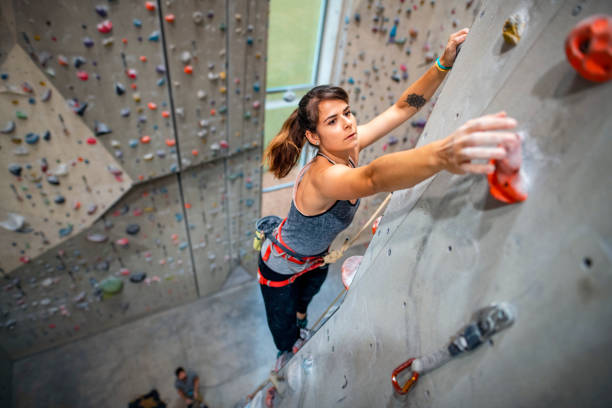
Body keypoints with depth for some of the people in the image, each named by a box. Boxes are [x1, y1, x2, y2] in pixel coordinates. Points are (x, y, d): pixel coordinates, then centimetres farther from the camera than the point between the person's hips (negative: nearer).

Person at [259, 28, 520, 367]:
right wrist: (442, 155, -83)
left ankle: (300, 317, 73)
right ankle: (286, 364, 56)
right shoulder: (323, 175, -43)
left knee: (309, 292, 38)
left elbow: (401, 108, -19)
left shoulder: (347, 147, -19)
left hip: (314, 258, 7)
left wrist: (444, 63, -32)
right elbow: (374, 178, -65)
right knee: (286, 337, 20)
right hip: (281, 268, -6)